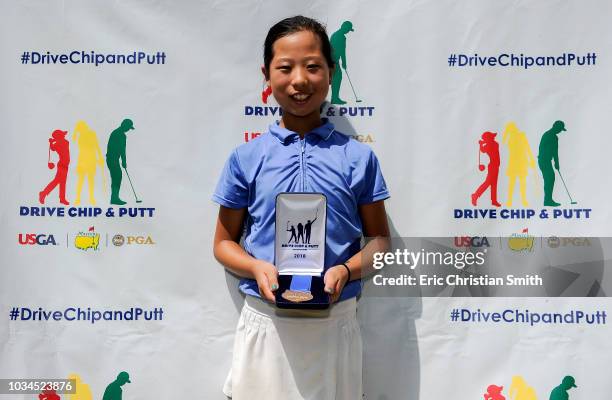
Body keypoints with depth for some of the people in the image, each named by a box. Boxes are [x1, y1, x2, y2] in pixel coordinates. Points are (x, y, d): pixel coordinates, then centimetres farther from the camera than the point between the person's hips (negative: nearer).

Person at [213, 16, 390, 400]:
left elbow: (380, 239, 5)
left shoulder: (358, 157, -1)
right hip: (265, 321, 0)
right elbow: (224, 242, 7)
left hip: (335, 322, 0)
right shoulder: (245, 158, 0)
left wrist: (346, 270, -14)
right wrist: (257, 268, -13)